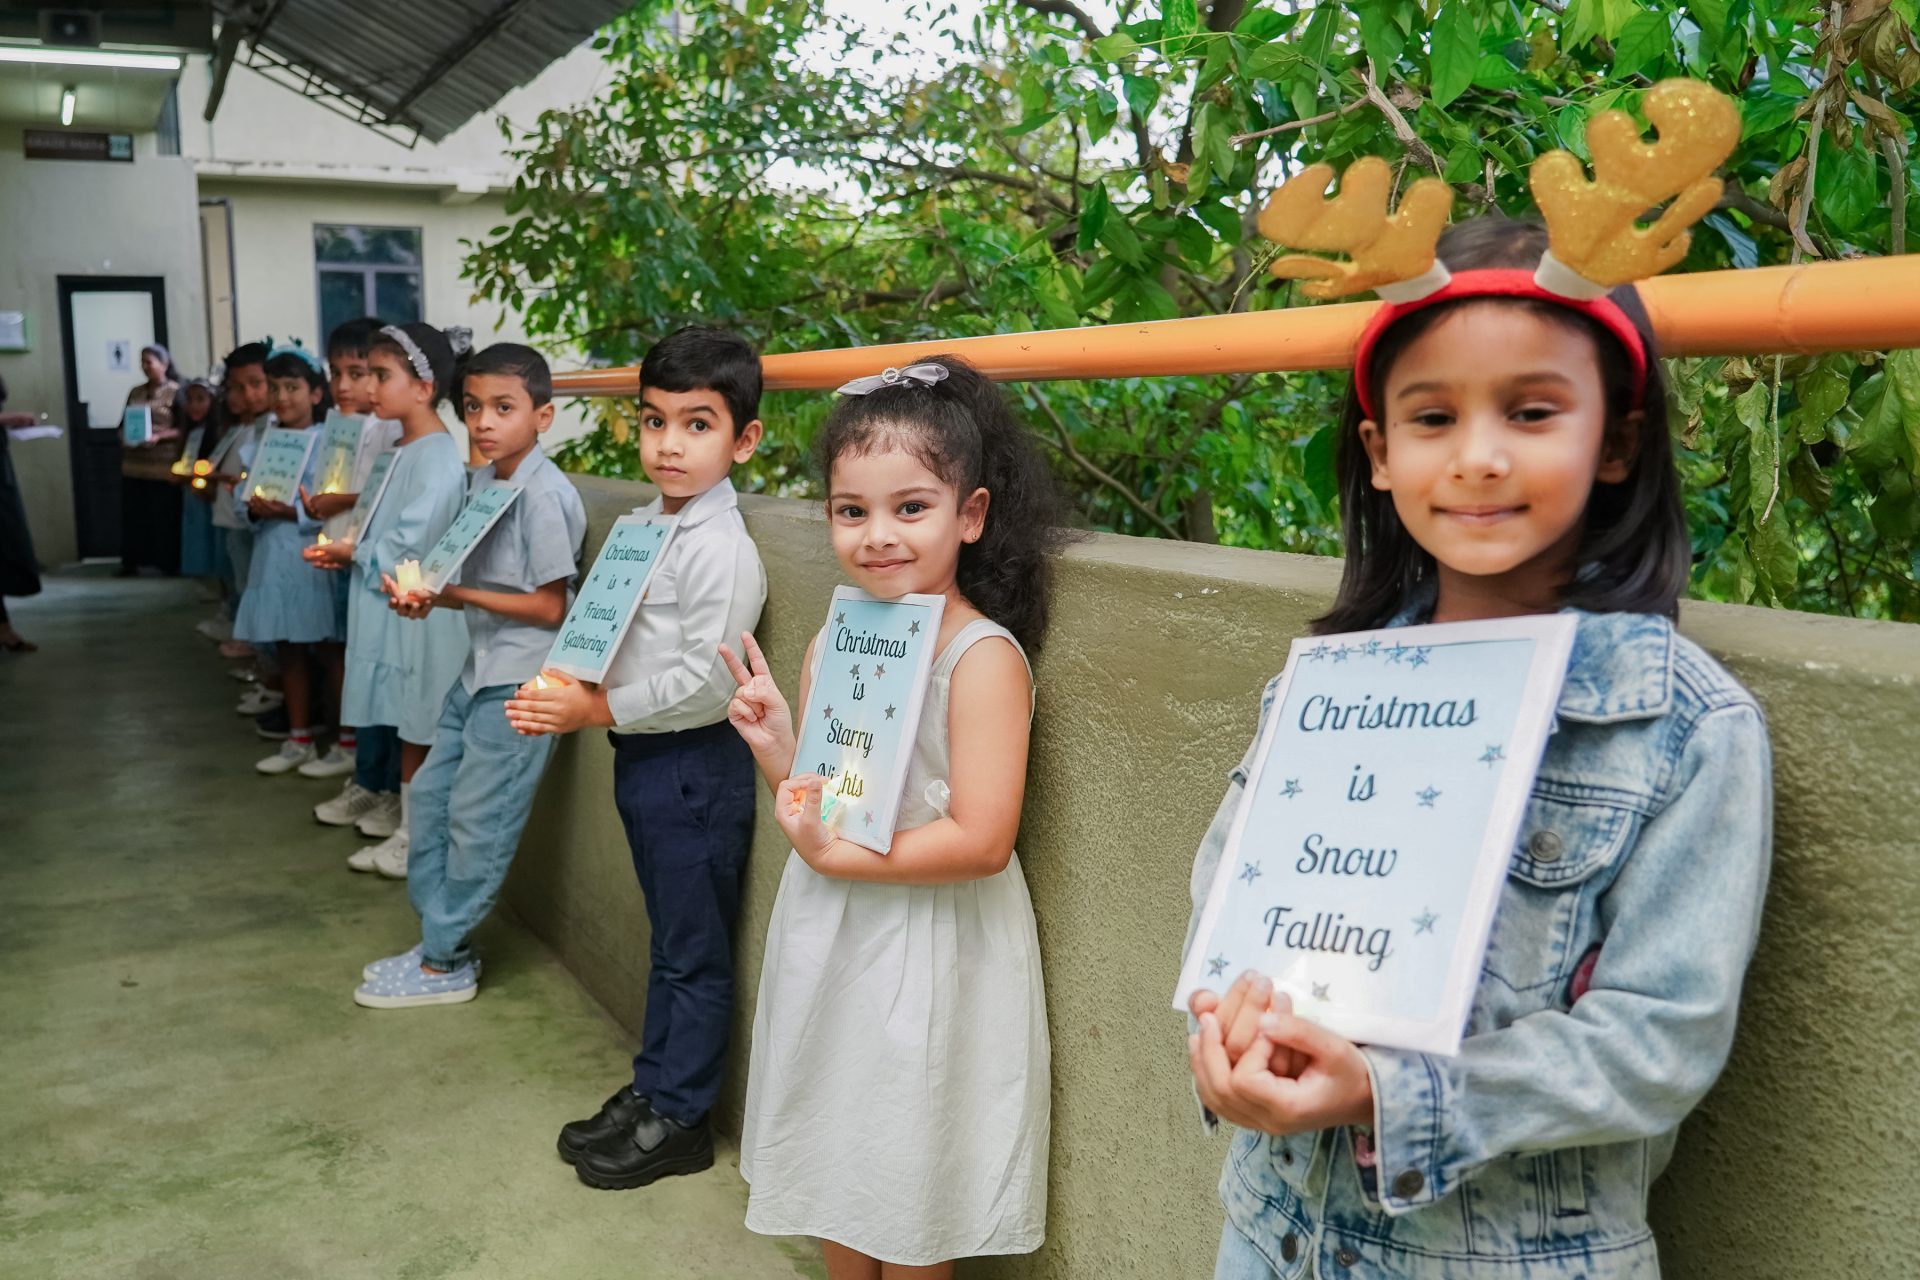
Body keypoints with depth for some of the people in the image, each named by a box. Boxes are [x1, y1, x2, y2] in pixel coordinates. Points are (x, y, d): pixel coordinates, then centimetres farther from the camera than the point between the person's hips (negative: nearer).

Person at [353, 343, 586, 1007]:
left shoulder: (546, 496, -18)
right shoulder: (483, 480, 9)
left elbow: (550, 607, -18)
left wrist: (457, 593, -17)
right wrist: (425, 595, -3)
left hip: (520, 683, -9)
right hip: (479, 671, 9)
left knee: (476, 820, 1)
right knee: (430, 797, 14)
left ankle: (443, 965, 15)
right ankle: (442, 937, 28)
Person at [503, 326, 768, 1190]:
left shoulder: (723, 550, -20)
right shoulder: (642, 525, 8)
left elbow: (705, 685, -24)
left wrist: (598, 710, -18)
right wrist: (568, 692, 1)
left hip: (695, 766, -9)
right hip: (639, 758, 9)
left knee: (694, 949, 6)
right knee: (670, 938, 21)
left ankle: (678, 1119, 20)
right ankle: (651, 1091, 35)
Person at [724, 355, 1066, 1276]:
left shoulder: (983, 656, -20)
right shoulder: (834, 640, 1)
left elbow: (980, 840, -25)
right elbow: (817, 812, 8)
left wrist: (832, 854, -22)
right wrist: (775, 746, -10)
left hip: (929, 952, -6)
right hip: (827, 943, 7)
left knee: (910, 1200, 13)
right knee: (836, 1165, 23)